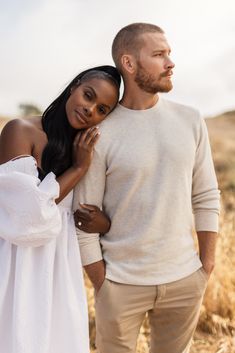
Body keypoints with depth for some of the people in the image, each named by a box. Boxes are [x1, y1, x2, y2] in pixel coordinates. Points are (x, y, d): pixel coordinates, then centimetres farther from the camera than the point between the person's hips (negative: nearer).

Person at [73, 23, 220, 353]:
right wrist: (102, 285, -4)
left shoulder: (190, 120, 0)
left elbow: (206, 197, 4)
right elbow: (84, 220, -8)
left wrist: (207, 266, 4)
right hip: (121, 282, -3)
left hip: (185, 280, 3)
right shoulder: (99, 134, -11)